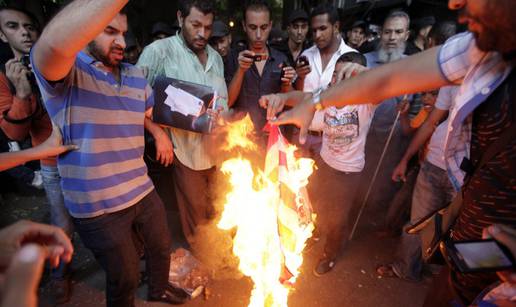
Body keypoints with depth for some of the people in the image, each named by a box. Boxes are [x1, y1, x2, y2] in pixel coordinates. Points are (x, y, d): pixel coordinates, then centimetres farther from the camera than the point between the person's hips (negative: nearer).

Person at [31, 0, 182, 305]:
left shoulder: (136, 75, 4)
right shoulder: (64, 71, -16)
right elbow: (57, 42, -42)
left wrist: (159, 132, 4)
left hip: (143, 191, 6)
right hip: (97, 207, -6)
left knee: (162, 246, 27)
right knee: (124, 279, 15)